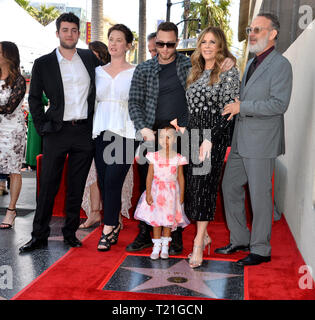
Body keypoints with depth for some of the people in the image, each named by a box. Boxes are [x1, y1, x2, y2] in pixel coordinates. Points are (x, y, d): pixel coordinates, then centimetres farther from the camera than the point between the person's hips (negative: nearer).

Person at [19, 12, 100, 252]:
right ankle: (39, 236, 11)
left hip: (84, 131, 2)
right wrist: (42, 127, -1)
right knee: (48, 186, 0)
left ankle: (70, 233, 20)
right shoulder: (43, 64, 3)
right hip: (57, 132, -2)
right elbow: (34, 98, 7)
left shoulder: (90, 58, 9)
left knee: (77, 187, 8)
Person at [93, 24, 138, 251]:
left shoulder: (135, 73, 4)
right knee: (104, 183, 5)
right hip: (101, 131, 4)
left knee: (113, 181, -10)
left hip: (125, 132, -4)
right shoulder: (98, 72, 15)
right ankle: (115, 225, 21)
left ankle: (108, 231, 0)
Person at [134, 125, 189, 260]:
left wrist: (181, 195, 2)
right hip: (156, 191, 0)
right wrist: (148, 193, -6)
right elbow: (150, 176, -2)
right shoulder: (154, 156, -3)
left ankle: (165, 246, 22)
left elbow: (181, 178, 3)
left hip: (171, 192, 0)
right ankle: (156, 247, 15)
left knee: (169, 219, 6)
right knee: (156, 219, 4)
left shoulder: (178, 158, -3)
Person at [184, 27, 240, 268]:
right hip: (191, 134, 6)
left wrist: (210, 139, -18)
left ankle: (199, 245, -3)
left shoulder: (229, 72, -3)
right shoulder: (196, 73, 17)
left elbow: (228, 110, -10)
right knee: (192, 184, 4)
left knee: (204, 184, -8)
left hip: (214, 135, -6)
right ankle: (203, 235, 18)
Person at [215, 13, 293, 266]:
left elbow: (279, 104, -20)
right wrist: (234, 107, 10)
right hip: (241, 141, 9)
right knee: (230, 187, 13)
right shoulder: (251, 64, 17)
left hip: (261, 143, -9)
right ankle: (240, 240, 27)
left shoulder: (280, 65, -10)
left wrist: (242, 107, -20)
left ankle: (261, 250, 14)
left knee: (260, 195, -1)